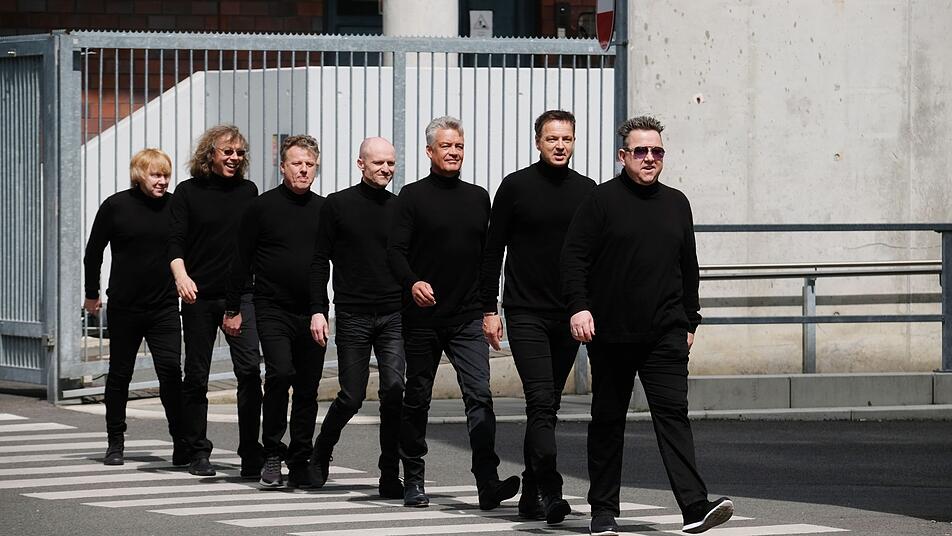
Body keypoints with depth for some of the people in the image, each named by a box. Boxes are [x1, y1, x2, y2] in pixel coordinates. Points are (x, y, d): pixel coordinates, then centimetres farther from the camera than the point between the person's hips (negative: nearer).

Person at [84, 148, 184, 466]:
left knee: (171, 372, -9)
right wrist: (92, 294, 10)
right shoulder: (116, 206, -4)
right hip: (124, 307, 0)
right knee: (119, 374, 9)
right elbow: (94, 251, 6)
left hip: (164, 308, 0)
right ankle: (115, 443, 20)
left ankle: (181, 444, -7)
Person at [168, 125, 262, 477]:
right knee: (196, 377, 5)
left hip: (240, 295, 1)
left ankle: (251, 454, -11)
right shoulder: (188, 193, 2)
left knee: (249, 369, -12)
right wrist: (181, 275, -22)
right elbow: (175, 243, -4)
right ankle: (198, 452, 16)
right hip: (200, 296, -1)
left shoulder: (248, 191, 10)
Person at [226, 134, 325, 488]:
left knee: (308, 388, 5)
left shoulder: (324, 210, 10)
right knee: (280, 373, -21)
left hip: (312, 312, 4)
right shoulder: (262, 207, 1)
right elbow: (242, 261, 3)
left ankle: (299, 462, 14)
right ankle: (272, 453, -8)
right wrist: (232, 309, 1)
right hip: (273, 309, -3)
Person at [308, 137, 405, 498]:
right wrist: (317, 310, -4)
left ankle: (390, 477, -5)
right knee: (351, 397, 2)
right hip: (352, 316, -2)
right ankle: (321, 451, 29)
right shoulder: (338, 205, 2)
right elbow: (319, 261, 3)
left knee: (394, 391, -10)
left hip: (394, 316, 2)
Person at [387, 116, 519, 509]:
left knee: (479, 395, -12)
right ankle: (413, 480, 19)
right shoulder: (413, 196, 1)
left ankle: (488, 483, -20)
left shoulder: (478, 198, 14)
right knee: (417, 399, 7)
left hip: (467, 318, 2)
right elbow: (395, 250, -7)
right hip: (422, 316, -2)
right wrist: (412, 282, -26)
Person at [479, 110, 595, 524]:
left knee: (547, 407, 10)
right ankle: (549, 491, -24)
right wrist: (489, 310, -3)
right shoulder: (516, 187, -2)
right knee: (541, 402, -16)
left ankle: (531, 494, 17)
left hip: (569, 316, 4)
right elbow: (492, 252, 1)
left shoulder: (586, 191, 8)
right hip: (526, 314, -4)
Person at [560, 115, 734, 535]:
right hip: (610, 333, -2)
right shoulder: (602, 200, -1)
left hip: (665, 335, 2)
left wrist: (690, 321, 21)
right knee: (607, 421, 6)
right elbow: (574, 257, -5)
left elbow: (689, 268, 22)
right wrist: (578, 306, -17)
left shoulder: (676, 204, 14)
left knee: (673, 413, -10)